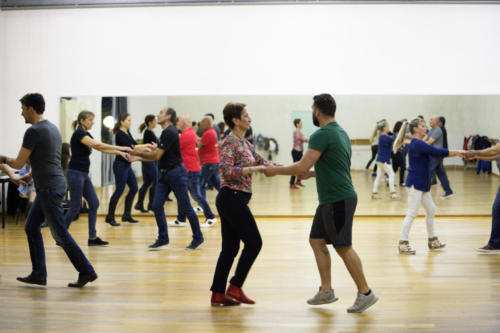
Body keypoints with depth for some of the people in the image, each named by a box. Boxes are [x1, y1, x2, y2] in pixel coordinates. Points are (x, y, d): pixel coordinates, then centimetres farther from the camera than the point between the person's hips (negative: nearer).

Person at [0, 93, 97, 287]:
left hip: (49, 189, -10)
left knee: (60, 233, -3)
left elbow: (18, 163, -11)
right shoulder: (53, 128, 14)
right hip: (50, 186, 10)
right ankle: (38, 274, 18)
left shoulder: (34, 131, -15)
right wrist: (31, 175, 23)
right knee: (31, 227, 15)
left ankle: (86, 271, 3)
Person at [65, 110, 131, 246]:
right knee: (75, 207, -4)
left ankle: (92, 238, 9)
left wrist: (119, 152, 6)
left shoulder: (87, 135, 14)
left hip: (84, 174, 9)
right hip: (75, 173, -9)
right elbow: (98, 145, -26)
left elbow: (101, 148, 17)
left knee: (94, 203, 5)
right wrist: (120, 148, -26)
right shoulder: (78, 134, -15)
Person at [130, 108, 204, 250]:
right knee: (157, 205, 2)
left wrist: (139, 153, -5)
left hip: (176, 173, -9)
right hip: (165, 174, 9)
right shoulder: (166, 132, 14)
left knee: (185, 207, 0)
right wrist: (139, 158, 13)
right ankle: (163, 238, 9)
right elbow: (158, 156, 18)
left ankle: (198, 237, 13)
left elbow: (157, 155, -18)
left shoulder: (169, 132, -17)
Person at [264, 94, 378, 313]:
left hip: (338, 200, -10)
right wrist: (313, 173, 21)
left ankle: (365, 293, 6)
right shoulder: (340, 132, 14)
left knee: (343, 247, -3)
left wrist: (275, 171, -8)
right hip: (331, 199, 10)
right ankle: (326, 291, 18)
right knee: (317, 241, 12)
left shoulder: (322, 135, -17)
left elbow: (302, 166, -21)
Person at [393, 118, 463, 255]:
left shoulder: (419, 144, 15)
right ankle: (403, 243, -1)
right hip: (415, 183, -10)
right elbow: (437, 152, -23)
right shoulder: (417, 144, -16)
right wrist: (456, 152, -17)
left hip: (423, 184, 10)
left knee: (431, 210, 14)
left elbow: (435, 153, 13)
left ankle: (432, 240, 25)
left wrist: (455, 153, 3)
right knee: (412, 213, -7)